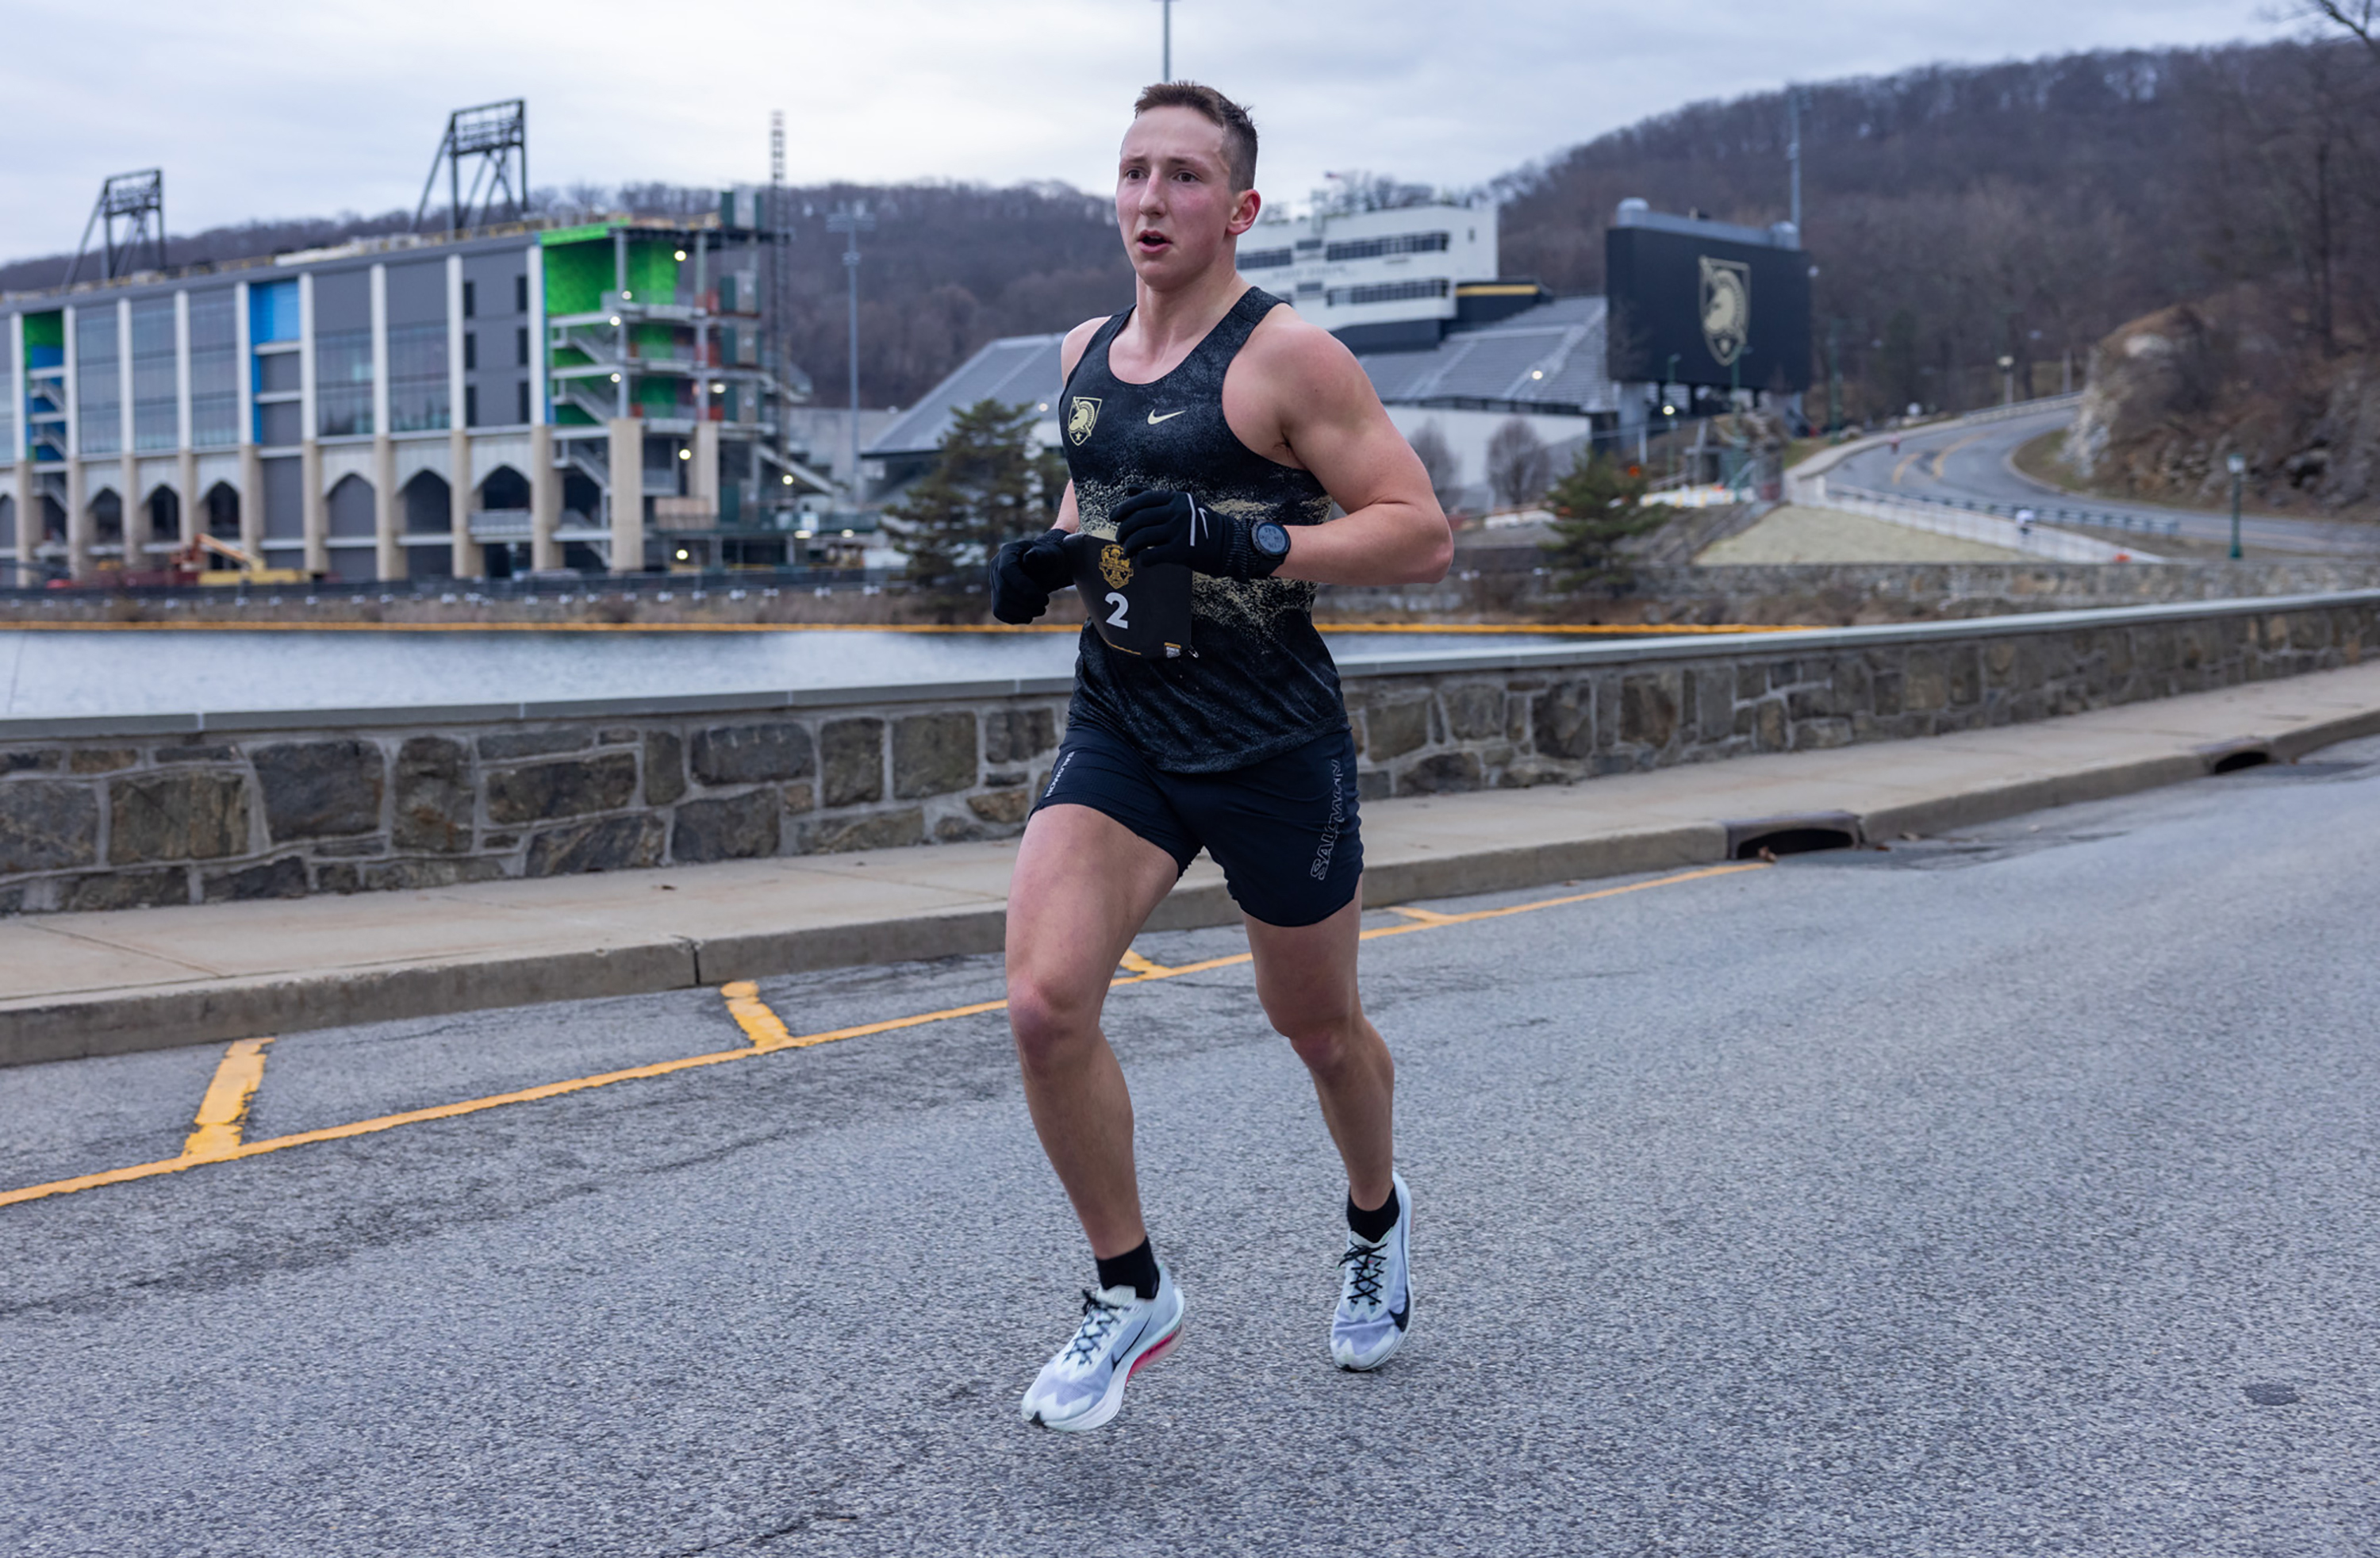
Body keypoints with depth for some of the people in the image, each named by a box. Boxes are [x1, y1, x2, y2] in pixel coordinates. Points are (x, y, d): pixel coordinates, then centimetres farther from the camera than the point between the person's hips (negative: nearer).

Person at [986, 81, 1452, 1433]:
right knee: (1045, 1005, -15)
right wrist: (1052, 558, 4)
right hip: (1119, 727, 5)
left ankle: (1377, 1219, 45)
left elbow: (1422, 536, -14)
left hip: (1274, 743, -4)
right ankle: (1132, 1293, 5)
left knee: (1320, 1030, 13)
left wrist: (1241, 541, -26)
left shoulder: (1289, 357, -11)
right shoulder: (1084, 355, 9)